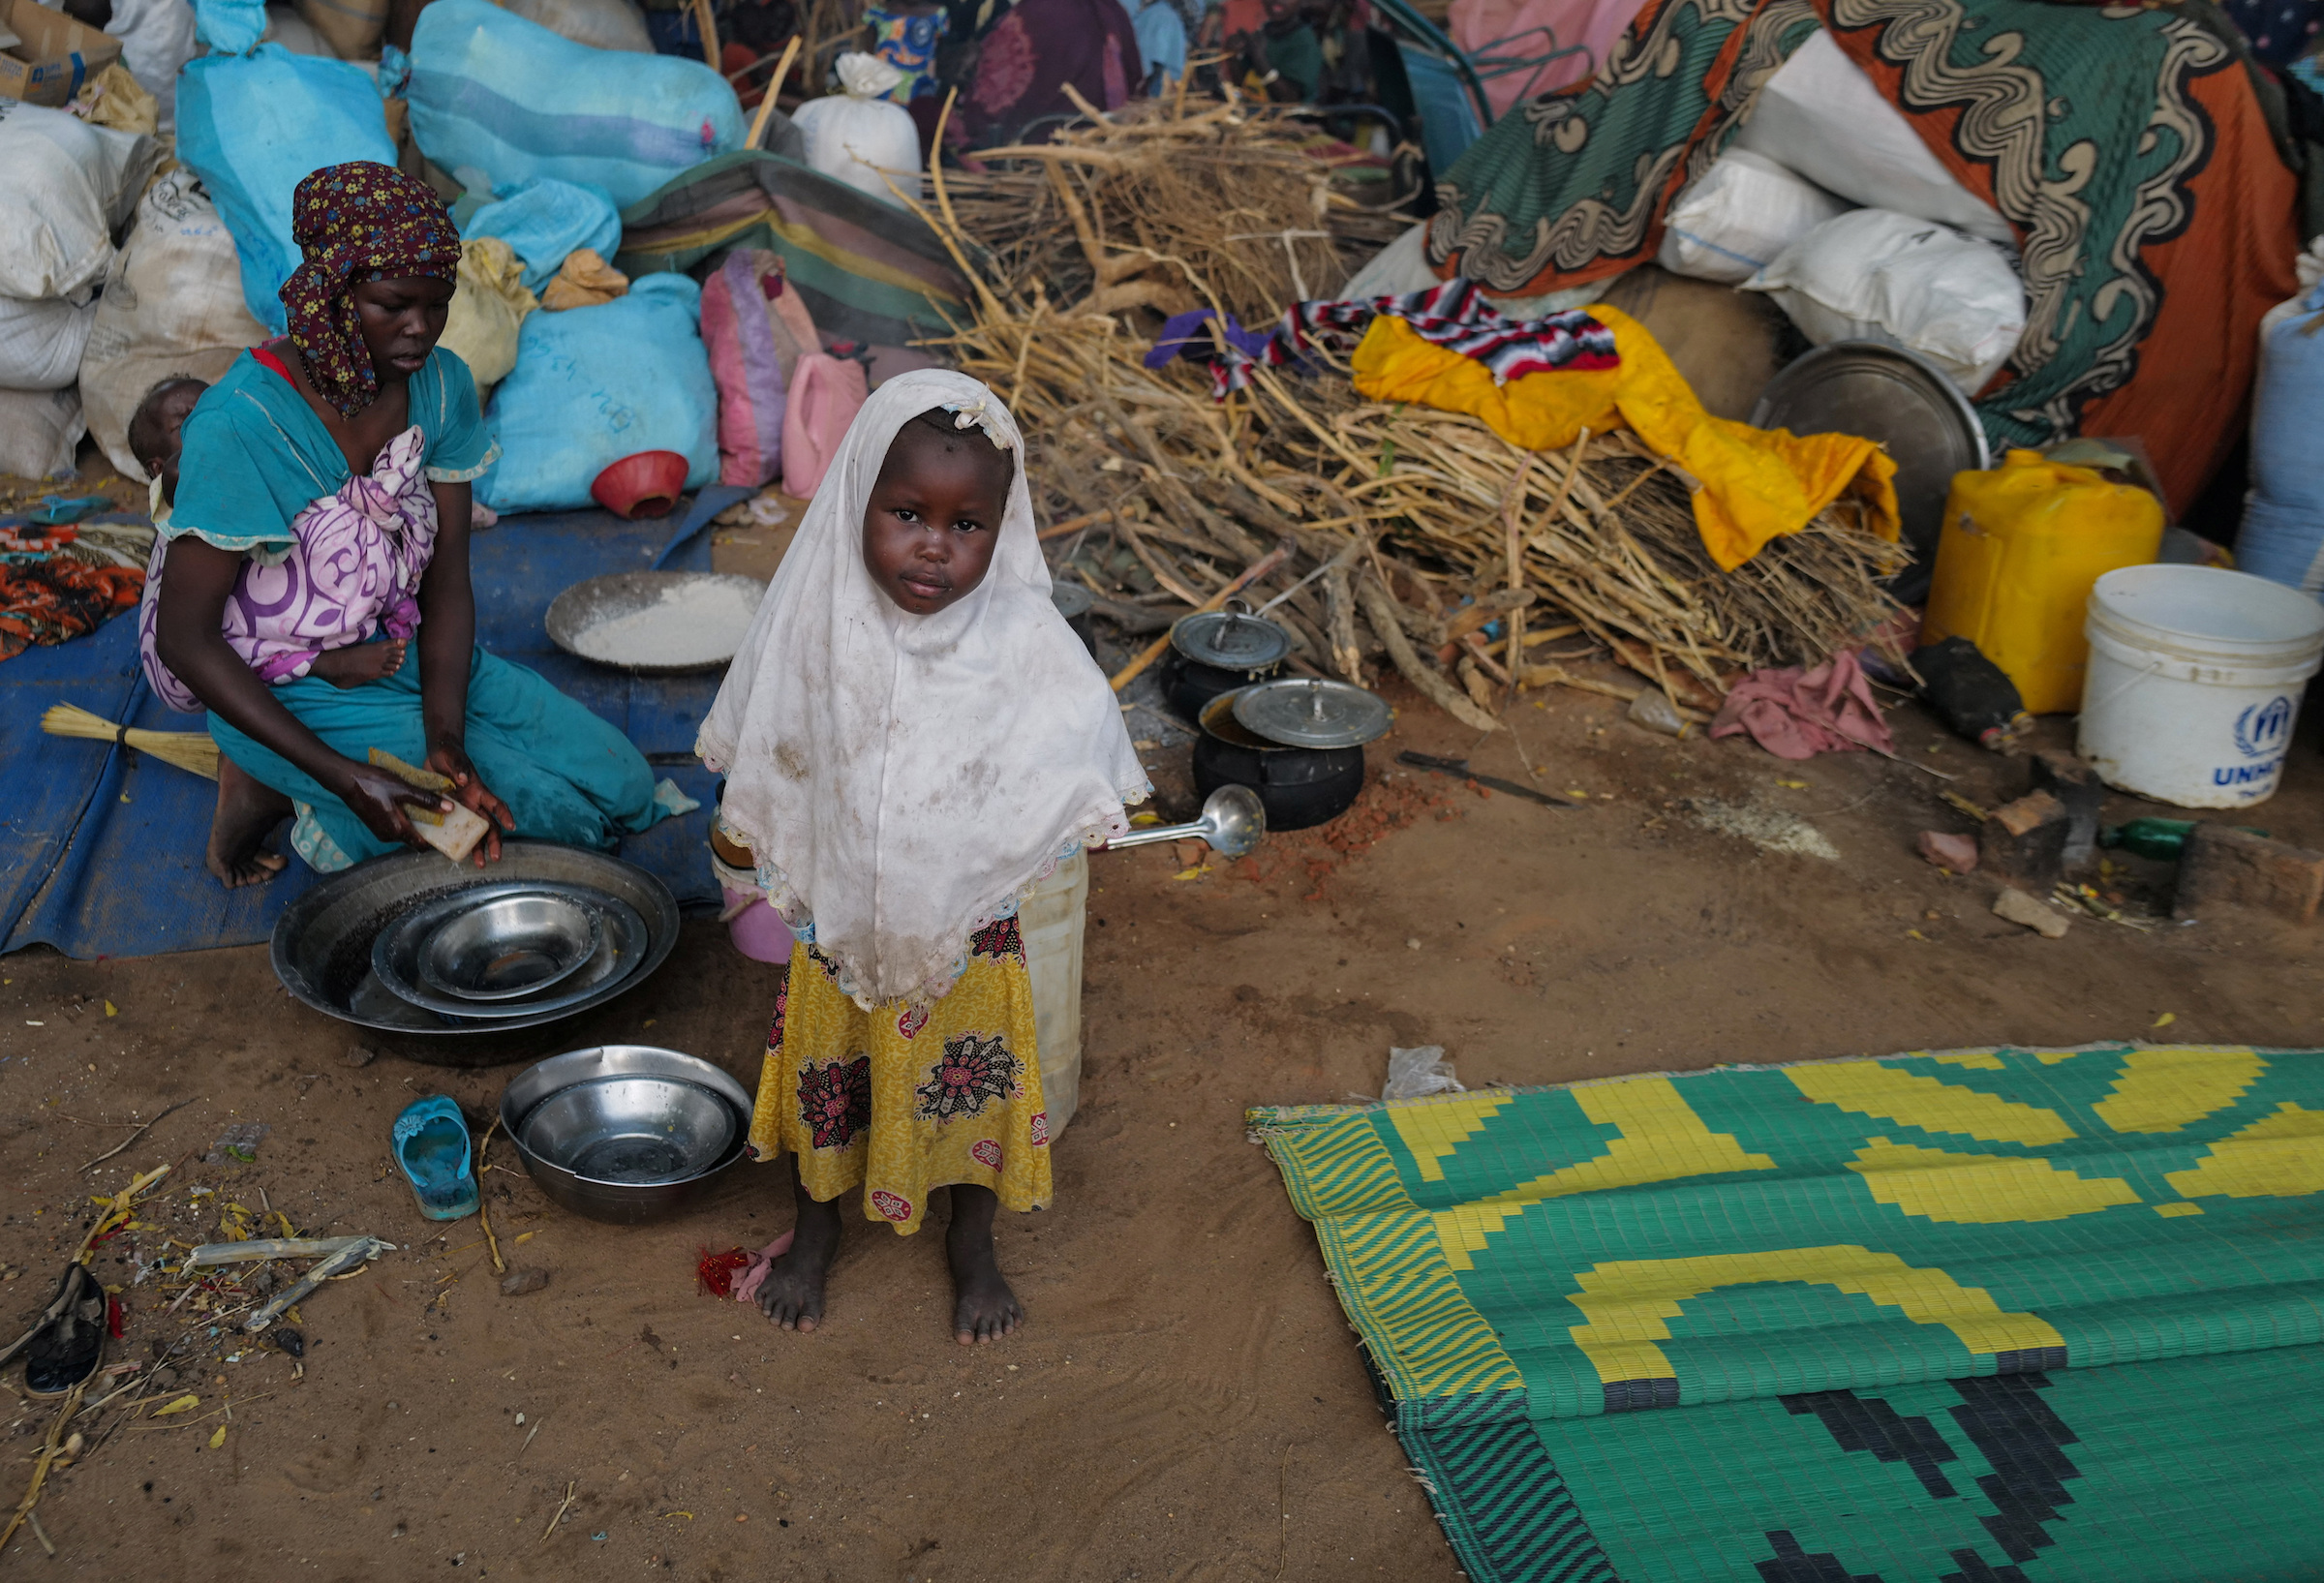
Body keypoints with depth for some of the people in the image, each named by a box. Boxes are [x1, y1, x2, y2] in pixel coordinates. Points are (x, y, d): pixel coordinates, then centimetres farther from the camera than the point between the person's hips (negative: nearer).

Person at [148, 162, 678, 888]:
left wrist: (446, 737, -22)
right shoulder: (241, 424, -25)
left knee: (625, 791, 0)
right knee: (564, 815, -16)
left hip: (411, 658, 6)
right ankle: (281, 789, -1)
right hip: (295, 693, -6)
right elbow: (184, 640, -21)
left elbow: (447, 583, -5)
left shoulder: (440, 385, -6)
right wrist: (342, 776, -27)